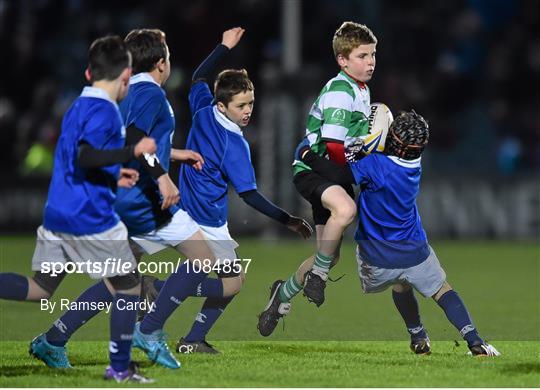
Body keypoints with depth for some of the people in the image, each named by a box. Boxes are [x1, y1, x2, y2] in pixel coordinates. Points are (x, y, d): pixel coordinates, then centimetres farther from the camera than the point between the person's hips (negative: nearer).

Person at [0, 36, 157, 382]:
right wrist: (133, 152, -25)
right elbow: (85, 156, -27)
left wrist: (113, 176, 27)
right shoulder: (105, 111, -13)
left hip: (57, 214, 8)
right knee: (129, 285, 8)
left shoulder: (77, 108, 15)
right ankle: (120, 367, 10)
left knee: (38, 289, 10)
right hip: (91, 218, -8)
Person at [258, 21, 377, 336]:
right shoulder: (340, 91, -18)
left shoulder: (362, 89, 12)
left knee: (331, 256, 13)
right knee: (346, 208, -41)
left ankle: (284, 294, 36)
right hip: (312, 170, -10)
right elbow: (333, 147, -25)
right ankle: (318, 274, -21)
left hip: (333, 176, 10)